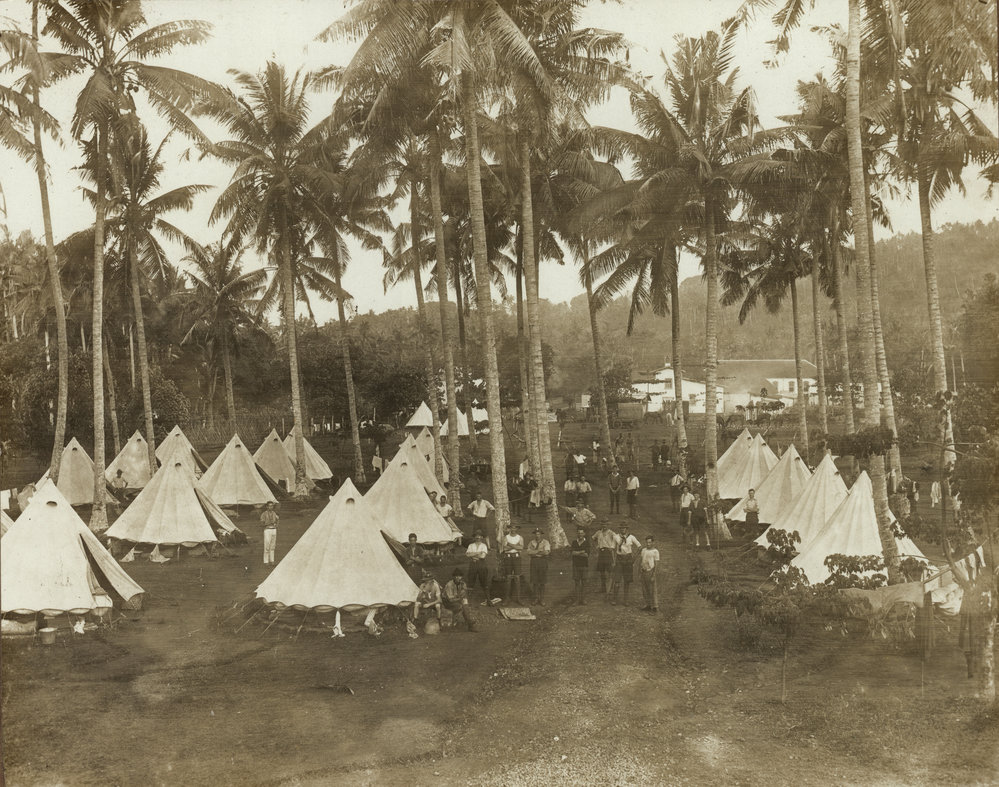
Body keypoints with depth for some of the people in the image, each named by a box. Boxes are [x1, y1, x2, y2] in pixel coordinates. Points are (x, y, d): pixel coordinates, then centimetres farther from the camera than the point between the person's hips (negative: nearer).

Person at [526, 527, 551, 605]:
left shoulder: (545, 542, 1)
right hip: (534, 561, 2)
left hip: (543, 561, -2)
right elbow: (529, 552, -4)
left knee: (542, 581, 0)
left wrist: (534, 552, -10)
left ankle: (542, 599, 7)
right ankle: (536, 598, 10)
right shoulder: (531, 542, 9)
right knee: (535, 581, 1)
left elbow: (546, 552, -13)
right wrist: (539, 550, -11)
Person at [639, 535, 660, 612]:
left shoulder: (655, 551, -7)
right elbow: (639, 562, 18)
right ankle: (648, 605, 21)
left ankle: (655, 606, 1)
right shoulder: (643, 550, 11)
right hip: (643, 571, 6)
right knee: (645, 590, 11)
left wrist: (653, 575, -15)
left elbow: (656, 564, -11)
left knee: (652, 590, -4)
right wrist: (639, 555, 0)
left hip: (650, 571, -6)